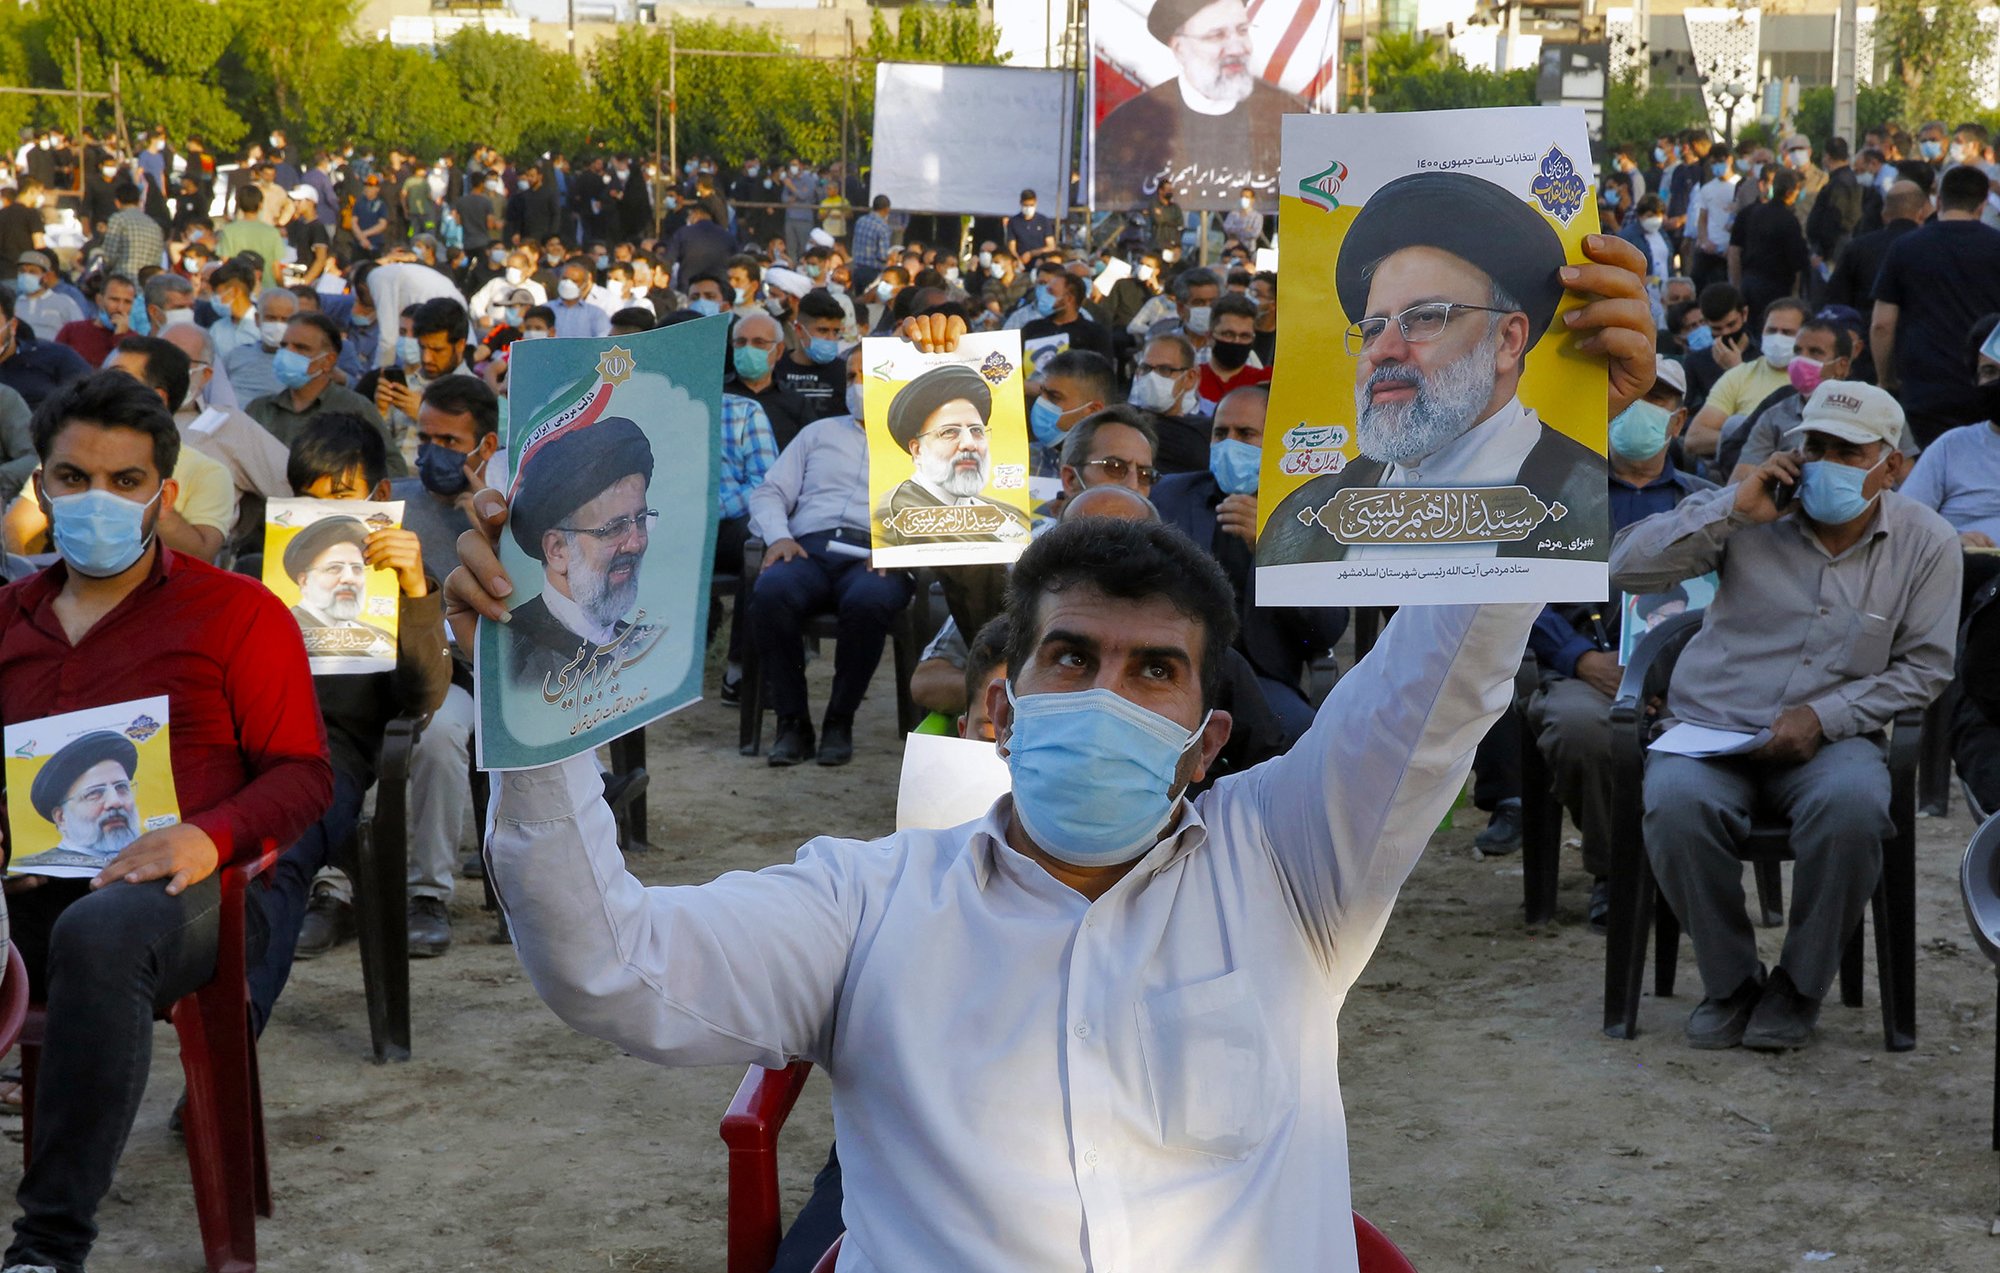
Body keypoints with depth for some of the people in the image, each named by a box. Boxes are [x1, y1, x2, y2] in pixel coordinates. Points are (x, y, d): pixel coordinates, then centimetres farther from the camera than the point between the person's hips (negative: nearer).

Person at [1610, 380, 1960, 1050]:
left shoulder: (1926, 543, 2)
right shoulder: (1747, 515, 0)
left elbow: (1923, 666, 4)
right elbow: (1625, 568, -6)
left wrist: (1825, 716, -10)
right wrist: (1733, 510, -15)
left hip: (1831, 738, 0)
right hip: (1711, 726, 0)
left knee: (1853, 806, -35)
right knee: (1677, 802, -34)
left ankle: (1799, 986, -11)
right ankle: (1730, 982, -11)